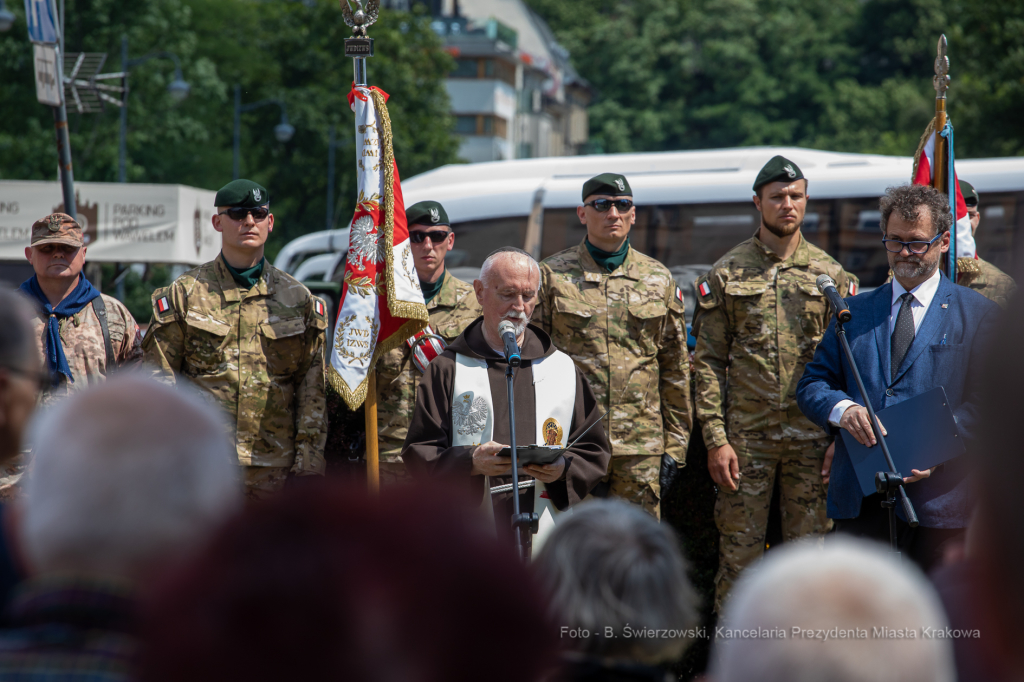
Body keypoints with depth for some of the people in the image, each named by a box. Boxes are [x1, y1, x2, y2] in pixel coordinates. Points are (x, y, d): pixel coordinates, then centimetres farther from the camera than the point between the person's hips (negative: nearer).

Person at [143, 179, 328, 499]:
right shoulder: (184, 294, 5)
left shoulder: (298, 298, 10)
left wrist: (310, 458, 1)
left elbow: (313, 385, 9)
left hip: (277, 469, 2)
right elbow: (159, 382, 4)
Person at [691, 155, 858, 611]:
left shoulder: (832, 275, 7)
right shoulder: (726, 275, 3)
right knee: (740, 549, 2)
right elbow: (708, 362, 0)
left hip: (814, 437, 1)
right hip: (747, 436, -1)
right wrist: (716, 437, -8)